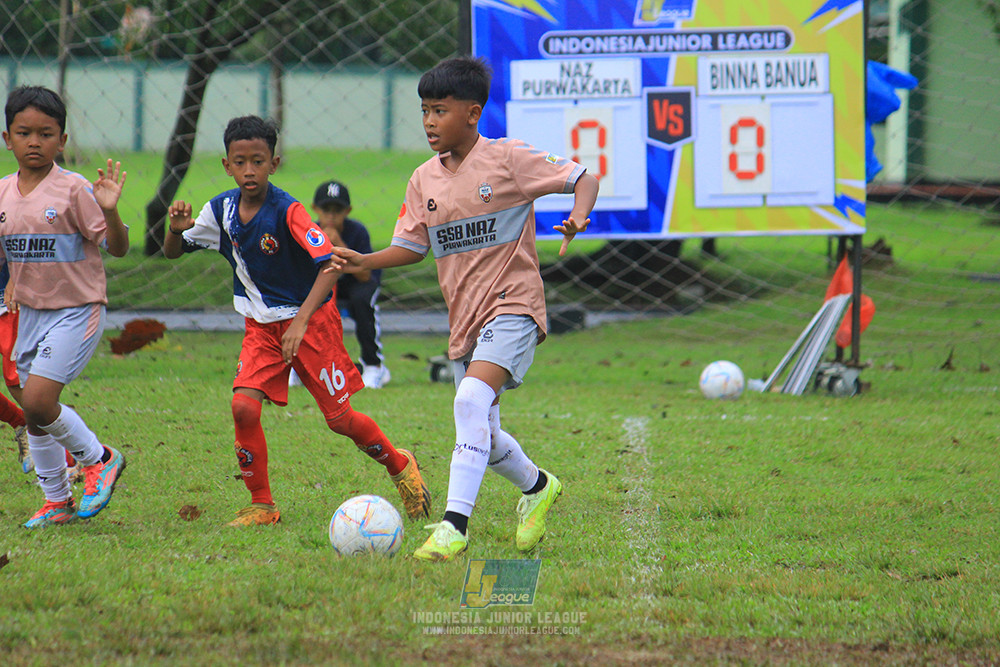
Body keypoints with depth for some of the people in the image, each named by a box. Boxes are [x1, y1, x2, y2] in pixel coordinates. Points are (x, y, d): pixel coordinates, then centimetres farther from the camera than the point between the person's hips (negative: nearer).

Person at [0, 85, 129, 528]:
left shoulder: (74, 190, -13)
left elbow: (117, 248, -14)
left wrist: (110, 210, -31)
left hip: (76, 310, -6)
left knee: (38, 400, -18)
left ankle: (98, 458, 5)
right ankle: (57, 501, 26)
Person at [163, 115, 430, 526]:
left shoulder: (287, 211, -22)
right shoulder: (222, 210, -5)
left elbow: (329, 265, -26)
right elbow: (173, 252, 6)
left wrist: (301, 322, -35)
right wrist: (177, 229, -18)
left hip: (311, 318, -4)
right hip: (261, 324, 4)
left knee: (339, 418, 2)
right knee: (243, 407, -16)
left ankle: (400, 466, 29)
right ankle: (261, 506, -2)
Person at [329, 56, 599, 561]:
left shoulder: (508, 160, -7)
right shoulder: (424, 180, 8)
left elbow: (582, 179, -4)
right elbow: (413, 247, 14)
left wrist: (578, 217, -25)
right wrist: (364, 262, -4)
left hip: (512, 306, -7)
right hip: (464, 319, 7)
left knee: (472, 399, -28)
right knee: (483, 438, 12)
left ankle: (454, 524, -31)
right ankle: (536, 487, 43)